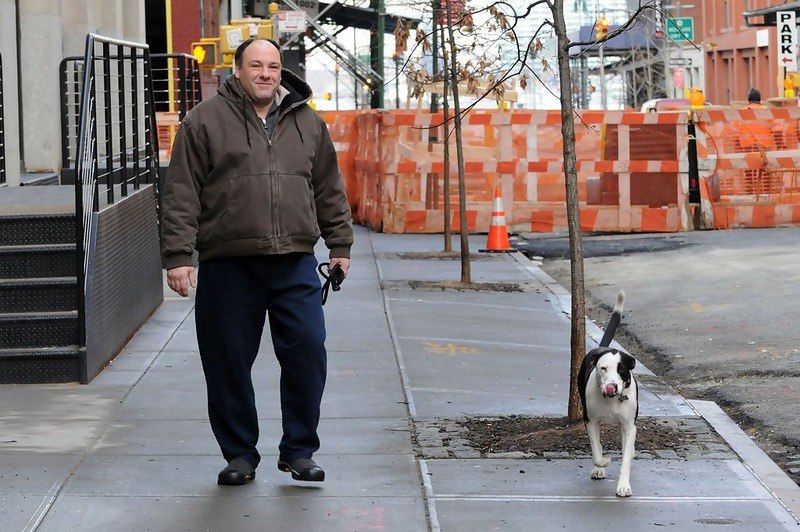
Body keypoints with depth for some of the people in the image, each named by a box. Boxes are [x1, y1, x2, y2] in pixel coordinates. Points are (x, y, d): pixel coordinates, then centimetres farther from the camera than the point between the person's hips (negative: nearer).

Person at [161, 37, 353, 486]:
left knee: (307, 354, -3)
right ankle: (240, 453, 18)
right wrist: (179, 255, -6)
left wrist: (340, 245, 18)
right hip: (228, 265, -2)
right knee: (229, 363, 3)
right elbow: (183, 194, 0)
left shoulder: (307, 123, 13)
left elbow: (330, 190, 21)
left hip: (295, 264, 2)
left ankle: (299, 450, 11)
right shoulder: (206, 121, 2)